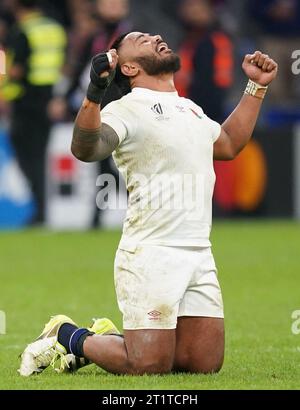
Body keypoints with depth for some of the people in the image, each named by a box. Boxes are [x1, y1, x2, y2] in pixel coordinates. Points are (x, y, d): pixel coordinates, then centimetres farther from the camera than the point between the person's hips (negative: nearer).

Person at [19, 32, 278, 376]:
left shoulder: (190, 109, 20)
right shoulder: (127, 110, -7)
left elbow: (229, 144, 39)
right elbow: (85, 150, -25)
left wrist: (257, 88, 34)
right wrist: (95, 92, -39)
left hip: (199, 255, 7)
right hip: (150, 254, -7)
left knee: (206, 362, 0)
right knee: (149, 365, -13)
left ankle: (113, 340, 23)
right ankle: (68, 336, 14)